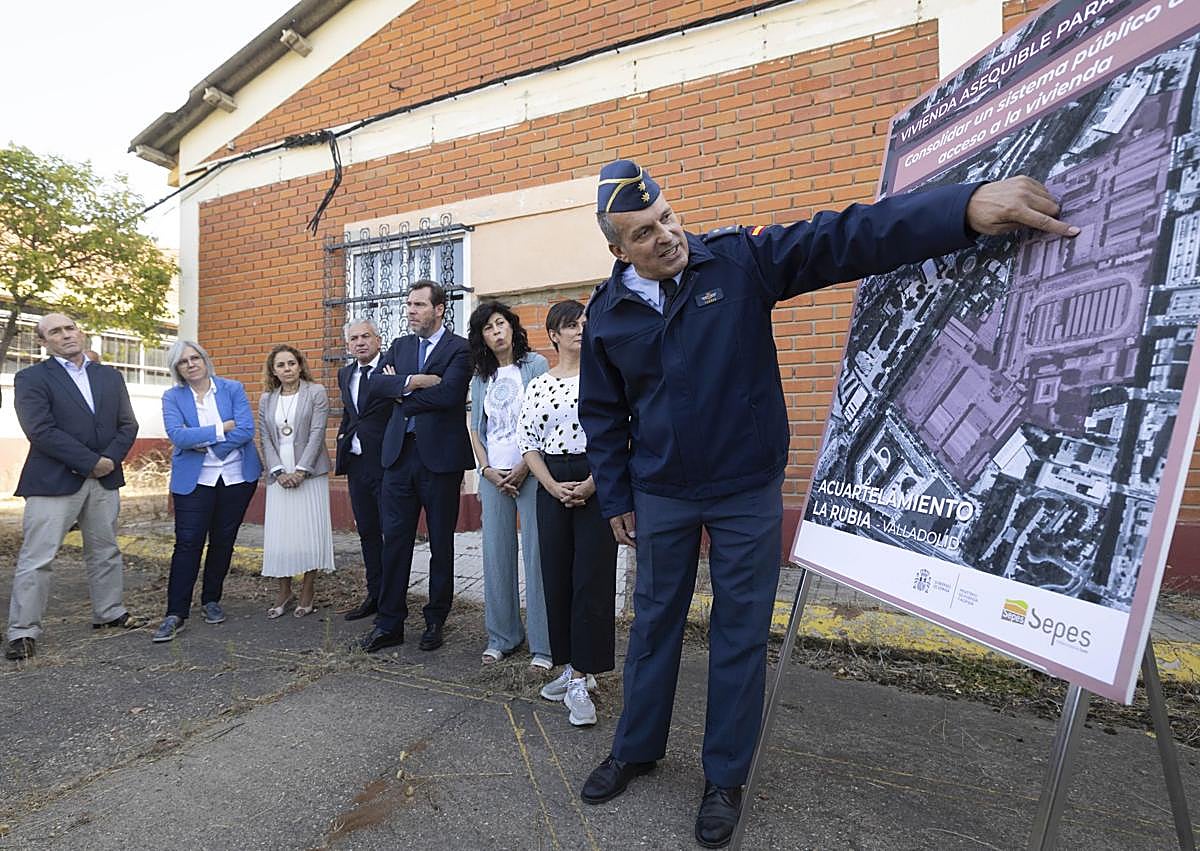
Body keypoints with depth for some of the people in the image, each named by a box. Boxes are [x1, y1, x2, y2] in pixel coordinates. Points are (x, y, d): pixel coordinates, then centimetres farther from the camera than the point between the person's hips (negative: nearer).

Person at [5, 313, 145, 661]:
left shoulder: (110, 377, 11)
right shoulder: (31, 378, -3)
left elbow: (127, 425, 7)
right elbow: (40, 431, -14)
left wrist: (110, 459, -10)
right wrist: (90, 462, -16)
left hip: (105, 480, 5)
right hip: (53, 481, -4)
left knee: (105, 551, 14)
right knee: (36, 558, -1)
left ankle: (109, 612, 27)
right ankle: (23, 631, 10)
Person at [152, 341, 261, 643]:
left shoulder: (233, 389, 2)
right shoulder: (172, 397, 3)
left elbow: (246, 430, -10)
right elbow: (177, 436, -13)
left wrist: (203, 443, -13)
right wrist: (222, 429, -15)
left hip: (237, 476, 1)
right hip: (194, 480, -1)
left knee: (223, 540, 8)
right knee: (188, 542, -5)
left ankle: (211, 601, 24)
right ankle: (176, 613, 2)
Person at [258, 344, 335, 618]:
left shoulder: (316, 392, -1)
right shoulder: (266, 399, 12)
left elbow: (316, 434, -7)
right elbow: (265, 438, 7)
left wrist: (300, 471, -13)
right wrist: (279, 472, -6)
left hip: (309, 473, -3)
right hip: (279, 475, 3)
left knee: (309, 530, -1)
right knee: (278, 533, 3)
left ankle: (308, 592, 11)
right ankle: (284, 591, 16)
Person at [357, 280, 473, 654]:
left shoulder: (459, 349, -4)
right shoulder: (399, 346, 15)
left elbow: (447, 393, -19)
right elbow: (375, 384, 1)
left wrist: (399, 391, -7)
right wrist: (413, 381, -15)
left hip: (440, 455, -4)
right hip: (399, 454, 5)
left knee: (441, 543, 7)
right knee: (395, 539, 7)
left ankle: (435, 621, 22)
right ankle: (389, 623, 18)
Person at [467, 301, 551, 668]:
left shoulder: (535, 365, 1)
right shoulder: (481, 377, 14)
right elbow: (476, 428, 13)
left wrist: (524, 468, -11)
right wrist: (487, 469, -1)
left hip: (531, 472, -4)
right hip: (493, 475, 4)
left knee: (536, 554, -3)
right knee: (496, 554, 7)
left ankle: (543, 643, 6)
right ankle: (501, 636, 20)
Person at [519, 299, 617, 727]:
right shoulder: (538, 386, 10)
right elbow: (529, 444, 8)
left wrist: (591, 484, -14)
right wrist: (554, 487, -6)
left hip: (597, 484, -3)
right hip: (552, 487, 4)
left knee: (591, 579, -4)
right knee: (557, 576, 8)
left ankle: (580, 682, 4)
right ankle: (572, 667, 25)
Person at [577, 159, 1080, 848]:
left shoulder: (740, 261, -9)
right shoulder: (607, 314, -1)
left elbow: (846, 239, -18)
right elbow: (603, 416, 7)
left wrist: (967, 205, -30)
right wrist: (616, 500, 6)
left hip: (749, 493, -2)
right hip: (660, 499, 2)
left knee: (741, 634, 9)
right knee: (654, 625, 15)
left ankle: (726, 778, 30)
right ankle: (637, 750, 38)